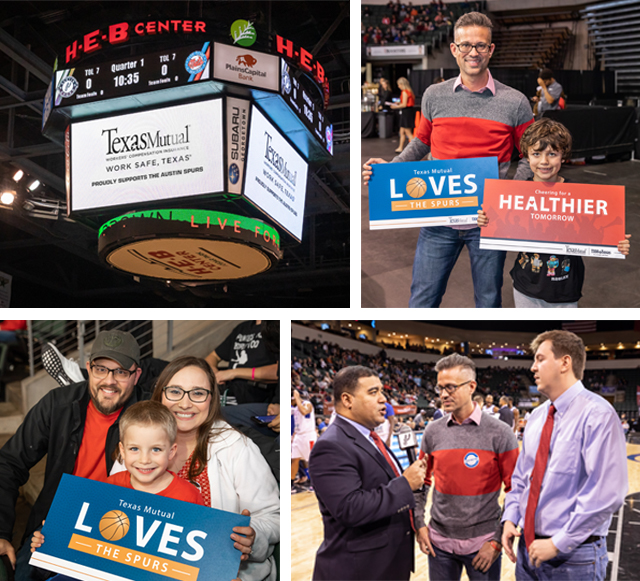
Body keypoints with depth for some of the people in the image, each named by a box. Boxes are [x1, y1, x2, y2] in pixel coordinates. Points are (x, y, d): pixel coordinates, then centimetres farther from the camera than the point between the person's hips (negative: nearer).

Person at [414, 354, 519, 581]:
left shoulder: (499, 433, -9)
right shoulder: (433, 432, 2)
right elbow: (421, 482, 11)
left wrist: (498, 541, -9)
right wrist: (419, 524, 2)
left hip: (482, 545, -3)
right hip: (439, 542, 3)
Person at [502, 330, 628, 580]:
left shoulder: (597, 414, -15)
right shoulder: (537, 416, 9)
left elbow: (606, 493, -20)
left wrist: (557, 544, -19)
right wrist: (510, 519, 2)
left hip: (572, 555, -6)